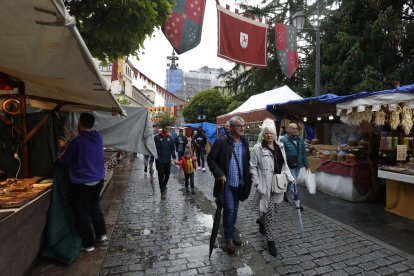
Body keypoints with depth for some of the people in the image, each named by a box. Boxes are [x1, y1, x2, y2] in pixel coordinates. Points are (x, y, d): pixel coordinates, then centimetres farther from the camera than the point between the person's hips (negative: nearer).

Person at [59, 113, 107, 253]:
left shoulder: (77, 141, -21)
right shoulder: (99, 138, -2)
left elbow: (63, 160, -9)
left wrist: (62, 155, 13)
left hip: (81, 183, -6)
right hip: (98, 180, 6)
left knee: (82, 213, 9)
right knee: (95, 206, 24)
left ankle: (88, 244, 20)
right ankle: (101, 234, 33)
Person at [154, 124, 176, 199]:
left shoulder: (170, 138, 5)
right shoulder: (157, 137, -3)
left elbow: (172, 148, 7)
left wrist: (174, 156, -5)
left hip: (168, 160, 3)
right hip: (159, 161, -3)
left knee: (167, 175, 14)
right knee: (161, 176, 0)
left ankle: (163, 186, 39)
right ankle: (163, 191, 7)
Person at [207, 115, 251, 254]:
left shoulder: (245, 141, 3)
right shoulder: (221, 141, -14)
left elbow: (247, 160, 12)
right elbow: (211, 159, -9)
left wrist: (248, 178, 5)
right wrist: (219, 174, -17)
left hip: (239, 183, 6)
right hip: (226, 183, -5)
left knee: (234, 210, 17)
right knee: (229, 209, -4)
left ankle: (231, 234, 35)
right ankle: (229, 238, 16)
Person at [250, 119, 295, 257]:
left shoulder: (280, 146, 9)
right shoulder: (258, 148, -10)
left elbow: (284, 165, 17)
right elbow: (253, 167, -8)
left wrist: (290, 177, 8)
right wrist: (257, 183, -14)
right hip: (266, 186, -6)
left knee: (274, 210, 18)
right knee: (270, 213, 0)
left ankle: (261, 221, 47)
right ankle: (271, 241, 16)